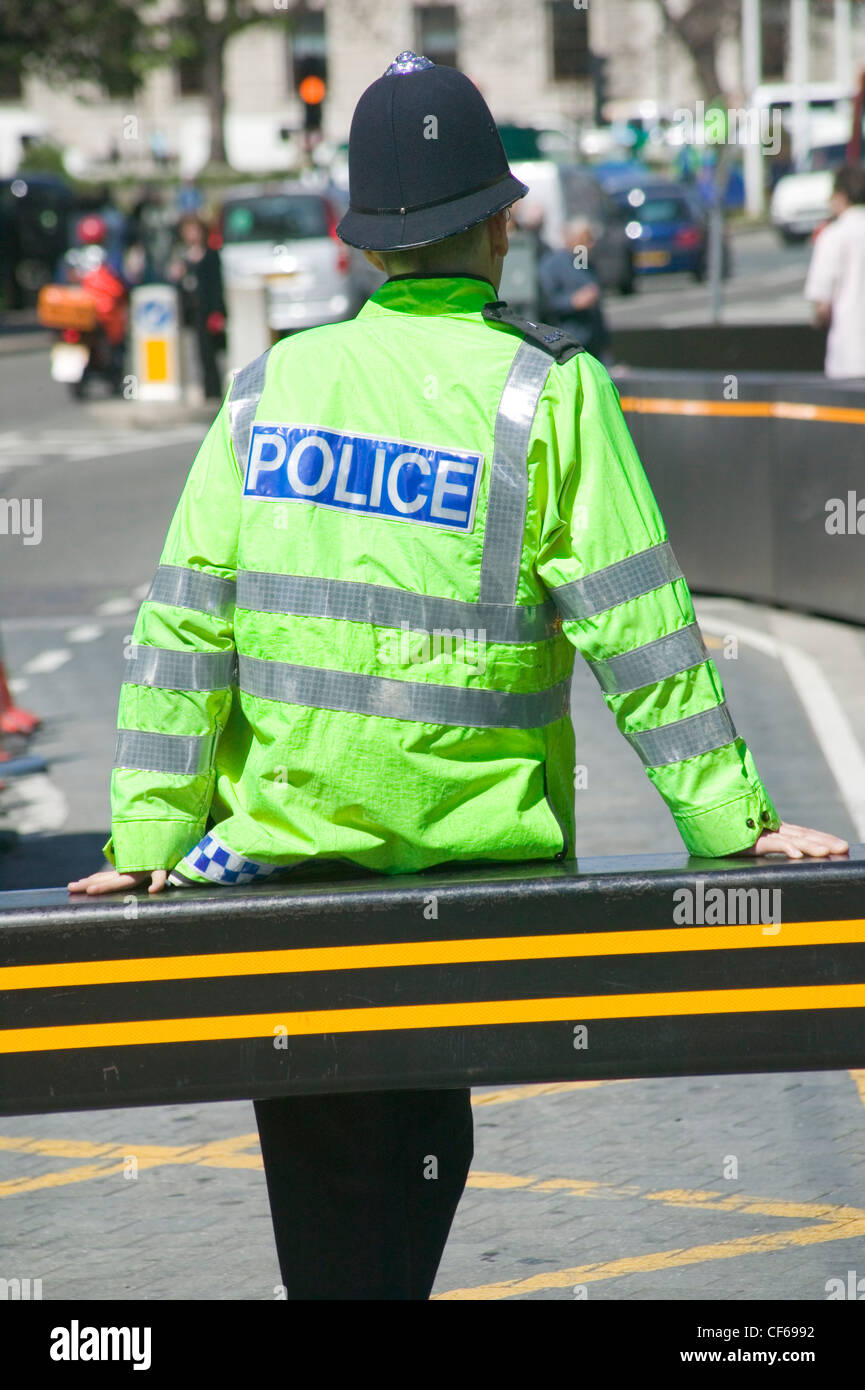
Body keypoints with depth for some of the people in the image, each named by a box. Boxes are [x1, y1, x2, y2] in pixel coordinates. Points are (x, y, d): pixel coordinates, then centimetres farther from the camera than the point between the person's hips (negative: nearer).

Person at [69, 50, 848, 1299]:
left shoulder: (270, 389, 4)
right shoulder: (547, 394, -7)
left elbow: (185, 629, 1)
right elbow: (639, 633, -11)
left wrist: (153, 840, 2)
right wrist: (734, 822, -8)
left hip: (288, 847, 2)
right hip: (474, 853, -2)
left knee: (332, 1194, 9)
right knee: (424, 1144, 15)